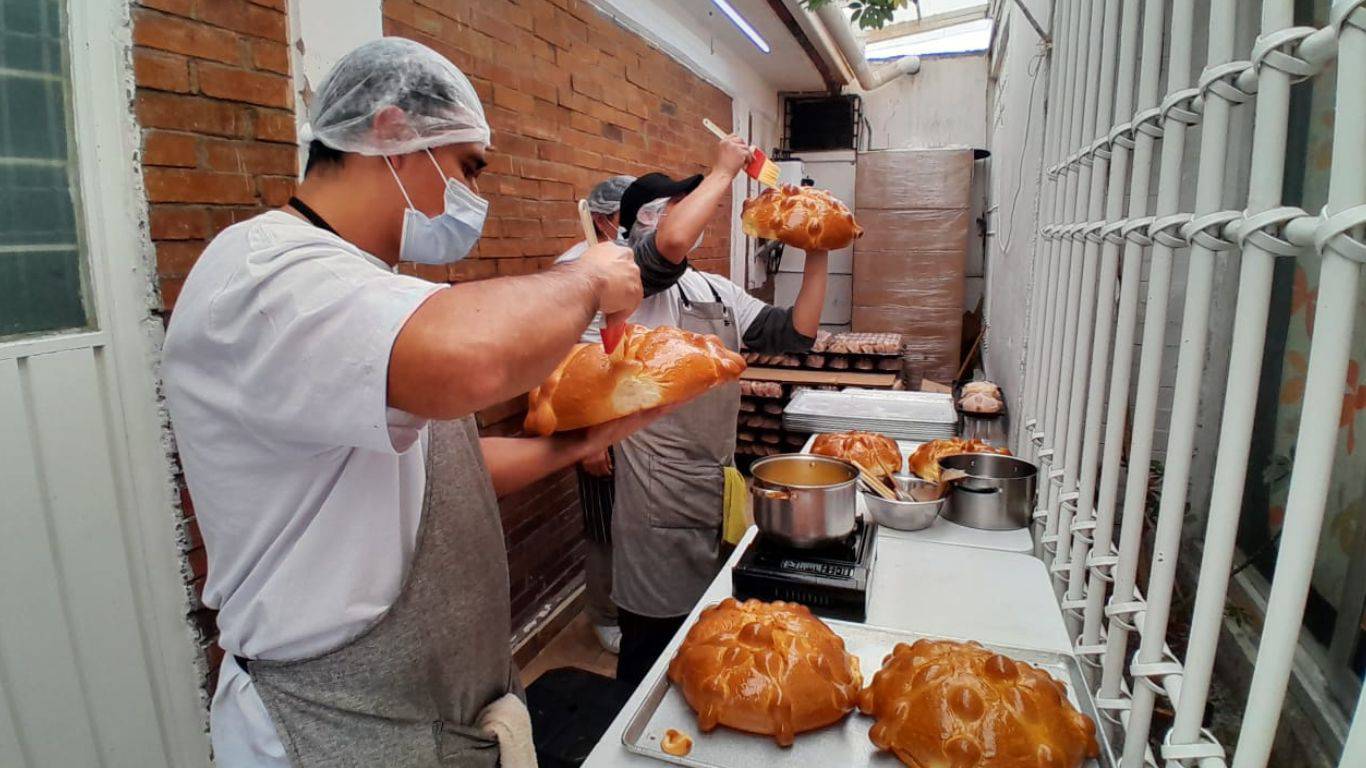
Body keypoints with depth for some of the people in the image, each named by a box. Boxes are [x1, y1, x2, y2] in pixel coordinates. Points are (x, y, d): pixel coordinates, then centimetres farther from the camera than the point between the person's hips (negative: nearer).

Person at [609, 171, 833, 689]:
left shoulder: (719, 292, 14)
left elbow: (795, 335, 8)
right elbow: (672, 241, -33)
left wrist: (817, 256, 1)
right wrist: (724, 171, -19)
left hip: (717, 485, 8)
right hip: (659, 497, -7)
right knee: (656, 633, 6)